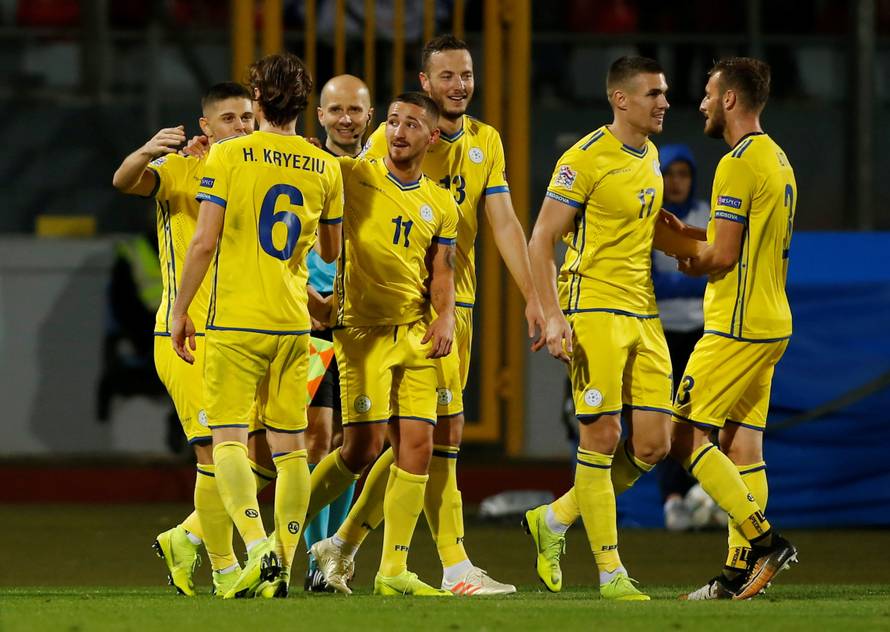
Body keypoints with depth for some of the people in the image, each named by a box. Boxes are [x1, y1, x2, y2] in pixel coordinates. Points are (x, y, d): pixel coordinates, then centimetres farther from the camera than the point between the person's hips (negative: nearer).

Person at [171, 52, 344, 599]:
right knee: (291, 446, 7)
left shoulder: (228, 157, -6)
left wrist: (180, 310, -1)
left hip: (236, 321, -3)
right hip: (294, 324, 4)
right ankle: (283, 567, 7)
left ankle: (258, 546, -22)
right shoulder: (325, 168, 6)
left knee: (229, 440, -3)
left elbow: (205, 242, -9)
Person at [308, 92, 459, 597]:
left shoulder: (441, 205, 12)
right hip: (364, 324, -4)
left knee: (418, 445, -3)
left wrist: (445, 317, -5)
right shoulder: (353, 176, 0)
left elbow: (442, 271, 12)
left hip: (417, 332, 4)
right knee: (365, 445, -11)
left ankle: (394, 570, 3)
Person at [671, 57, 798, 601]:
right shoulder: (778, 160, 15)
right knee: (742, 445, 8)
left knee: (687, 437, -7)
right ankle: (741, 571, 5)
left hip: (737, 328, -10)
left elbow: (723, 256, -18)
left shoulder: (738, 165, -16)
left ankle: (765, 540, -13)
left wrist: (689, 264, 2)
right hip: (771, 323, 10)